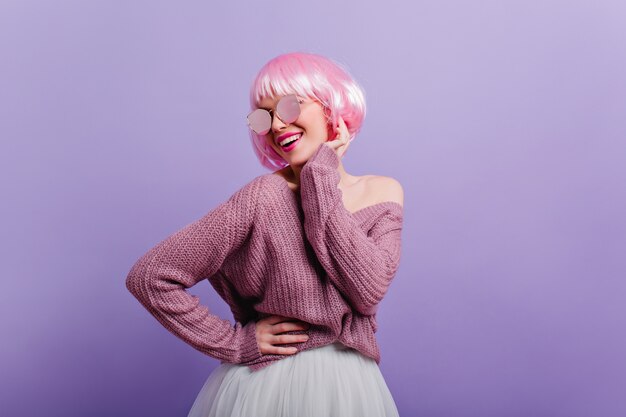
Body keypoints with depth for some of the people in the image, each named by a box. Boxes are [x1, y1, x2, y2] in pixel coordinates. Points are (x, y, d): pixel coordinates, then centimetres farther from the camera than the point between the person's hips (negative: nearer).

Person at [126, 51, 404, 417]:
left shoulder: (384, 192, -4)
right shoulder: (263, 198, -16)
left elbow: (369, 290, -20)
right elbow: (149, 277, -16)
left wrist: (320, 179, -19)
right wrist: (235, 343, -12)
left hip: (351, 385, 3)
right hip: (265, 385, -3)